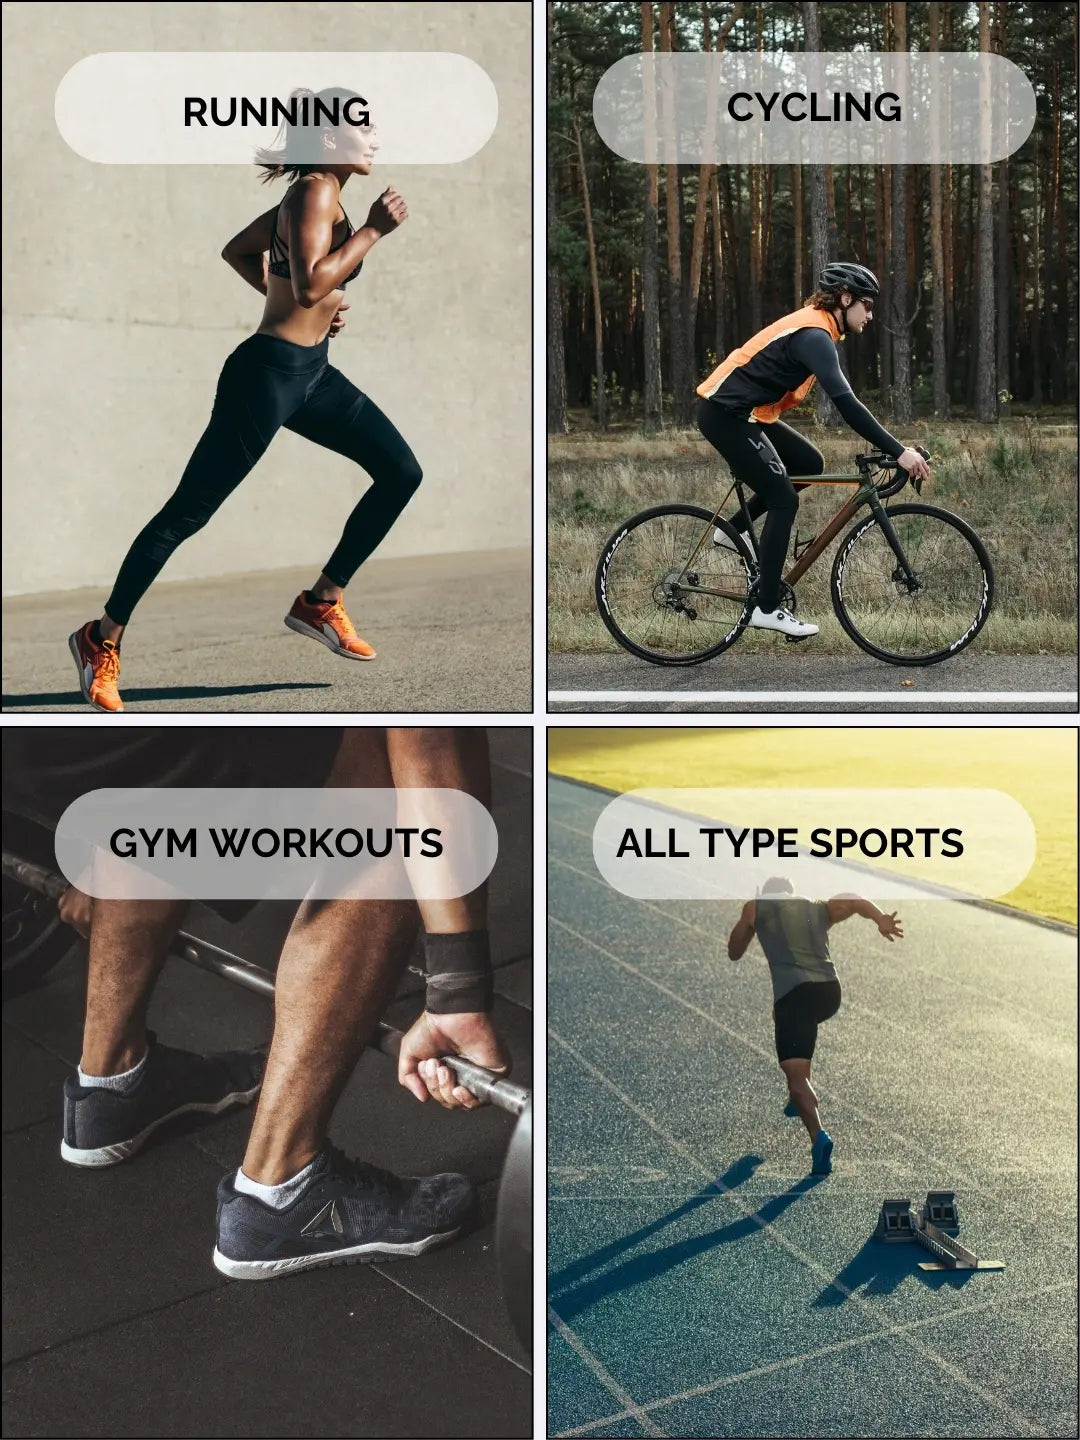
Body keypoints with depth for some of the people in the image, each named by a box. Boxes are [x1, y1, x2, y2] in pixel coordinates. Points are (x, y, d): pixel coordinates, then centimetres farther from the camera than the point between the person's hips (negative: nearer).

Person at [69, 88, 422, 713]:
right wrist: (374, 229, -22)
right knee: (187, 513, -3)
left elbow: (238, 250, 23)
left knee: (402, 472, 4)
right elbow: (311, 285, -29)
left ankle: (321, 602, 14)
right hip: (269, 373, -10)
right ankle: (103, 639, 8)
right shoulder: (316, 191, -15)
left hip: (312, 372, 10)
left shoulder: (314, 194, 13)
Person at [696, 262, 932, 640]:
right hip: (726, 414, -10)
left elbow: (843, 399, 20)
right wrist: (898, 452, -28)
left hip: (742, 412, 10)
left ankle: (733, 530, 17)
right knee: (784, 499, -8)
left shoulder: (815, 329, 13)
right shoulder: (814, 335, -19)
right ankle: (767, 608, -5)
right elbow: (846, 403, -28)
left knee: (810, 463, 12)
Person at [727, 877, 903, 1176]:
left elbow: (734, 953, 27)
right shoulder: (820, 908, 25)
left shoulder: (755, 907, 19)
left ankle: (818, 1136, -33)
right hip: (831, 990, 5)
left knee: (796, 1074, -9)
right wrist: (881, 920, -11)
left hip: (795, 992, -5)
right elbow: (857, 902, 6)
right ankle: (800, 1099, 33)